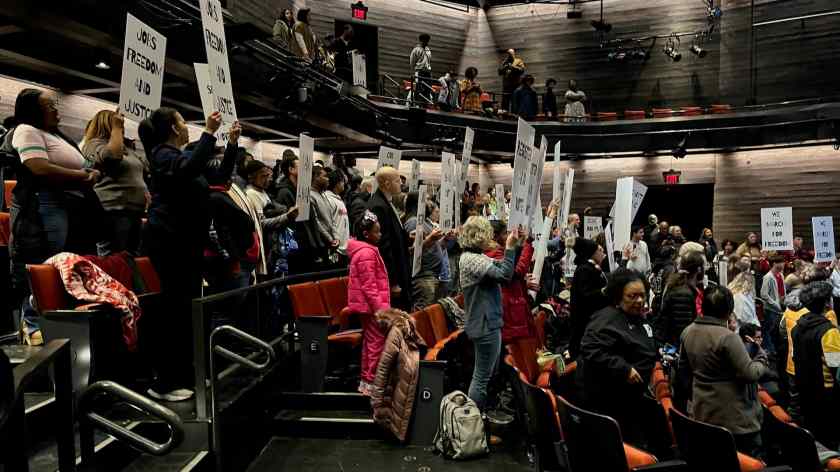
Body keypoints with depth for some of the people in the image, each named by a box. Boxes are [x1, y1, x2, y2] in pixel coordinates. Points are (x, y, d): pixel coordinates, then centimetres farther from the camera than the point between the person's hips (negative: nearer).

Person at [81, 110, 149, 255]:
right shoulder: (94, 143, 1)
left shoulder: (128, 147, 23)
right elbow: (112, 155, -21)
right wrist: (116, 128, -9)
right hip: (114, 210, -8)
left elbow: (143, 175, 28)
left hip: (135, 210, 8)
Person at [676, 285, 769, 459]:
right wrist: (762, 358, -1)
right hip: (734, 418, -7)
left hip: (702, 415, 7)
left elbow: (682, 371, 12)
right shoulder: (728, 337, -22)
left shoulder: (687, 332, 1)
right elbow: (750, 374, -18)